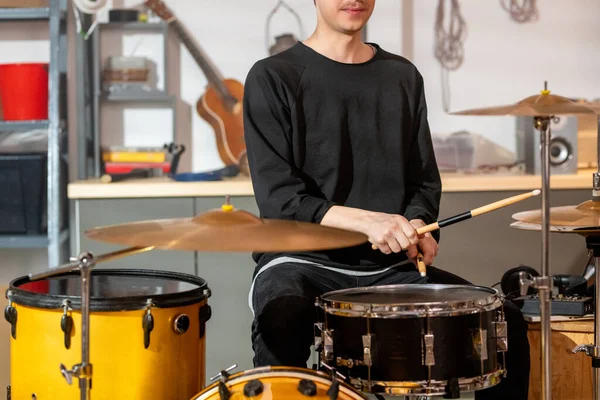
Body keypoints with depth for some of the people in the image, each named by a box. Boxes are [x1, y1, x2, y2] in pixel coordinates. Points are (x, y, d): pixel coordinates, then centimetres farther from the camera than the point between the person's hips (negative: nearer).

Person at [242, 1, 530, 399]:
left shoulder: (403, 77, 13)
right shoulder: (273, 78, -2)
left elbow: (424, 182, 14)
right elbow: (278, 197, -10)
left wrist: (416, 227, -9)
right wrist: (366, 220, -23)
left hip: (391, 265, 5)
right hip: (302, 261, -4)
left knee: (504, 320, -15)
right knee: (283, 322, -38)